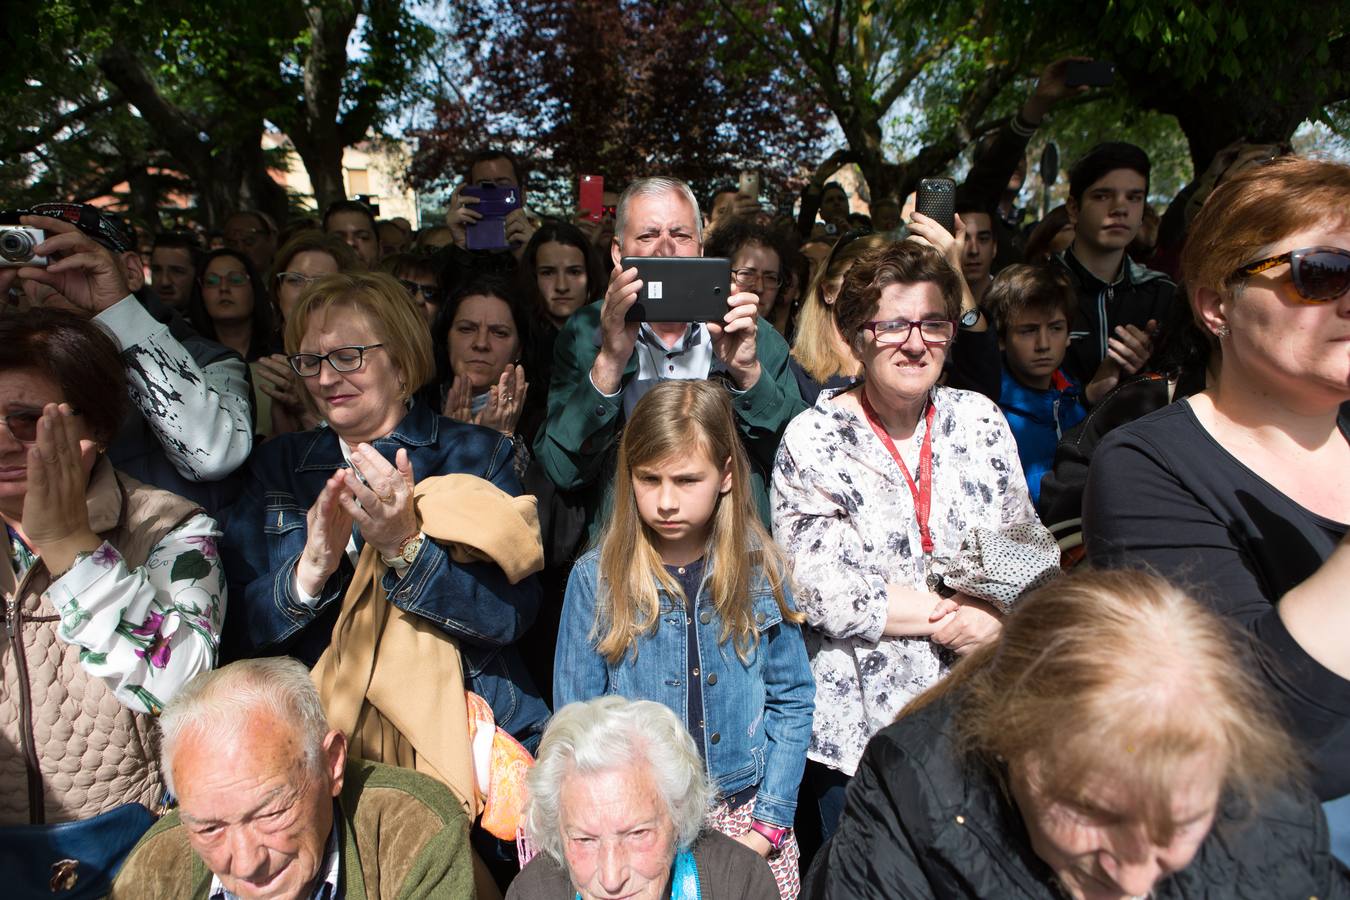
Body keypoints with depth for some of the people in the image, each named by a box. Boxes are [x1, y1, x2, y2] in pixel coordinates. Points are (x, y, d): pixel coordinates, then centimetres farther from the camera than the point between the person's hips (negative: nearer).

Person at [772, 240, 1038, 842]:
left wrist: (999, 613, -14)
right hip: (858, 723, -3)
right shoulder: (813, 440, -10)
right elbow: (817, 587, -16)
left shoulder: (981, 421, 4)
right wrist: (954, 614, -13)